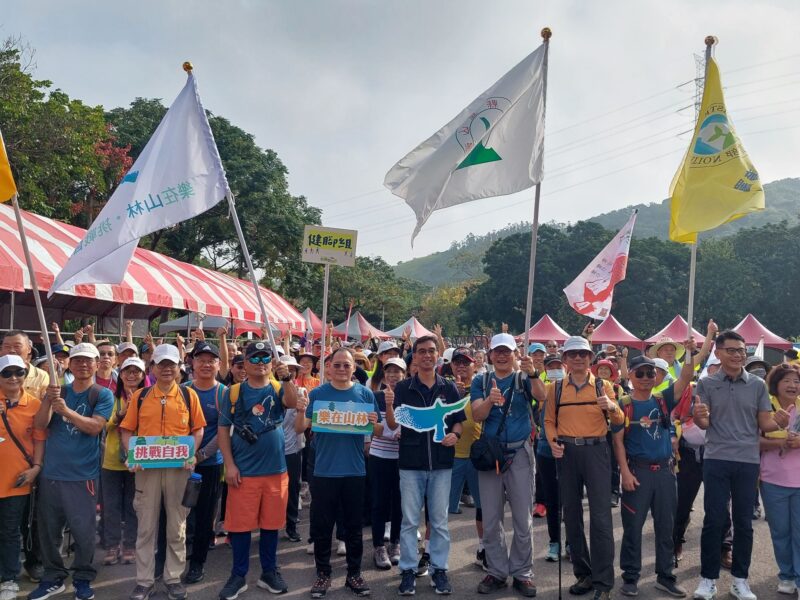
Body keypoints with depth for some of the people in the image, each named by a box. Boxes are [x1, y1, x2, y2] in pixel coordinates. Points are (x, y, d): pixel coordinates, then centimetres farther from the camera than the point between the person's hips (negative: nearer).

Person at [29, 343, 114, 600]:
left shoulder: (103, 395, -2)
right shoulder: (58, 391, 9)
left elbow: (95, 426, -15)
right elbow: (40, 424, -2)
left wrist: (66, 410, -26)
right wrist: (48, 399, -20)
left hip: (82, 474, -4)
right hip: (51, 472, 4)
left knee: (83, 530, 0)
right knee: (49, 529, 11)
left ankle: (83, 579, 16)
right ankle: (53, 577, 26)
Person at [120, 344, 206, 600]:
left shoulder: (189, 395, 3)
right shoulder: (139, 396, 5)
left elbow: (198, 429, 5)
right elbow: (127, 430, 6)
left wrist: (191, 454, -10)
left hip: (178, 468, 0)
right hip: (146, 467, 1)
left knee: (177, 526, 8)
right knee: (146, 527, 7)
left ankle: (173, 578, 20)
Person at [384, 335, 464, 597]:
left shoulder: (449, 388, 5)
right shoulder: (403, 387, 1)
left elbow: (459, 421, 8)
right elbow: (393, 425, -2)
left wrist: (455, 434, -13)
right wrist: (389, 405, -21)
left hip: (441, 463, 1)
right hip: (411, 462, -1)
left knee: (439, 520, 9)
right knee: (410, 520, 6)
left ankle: (439, 569, 21)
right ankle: (408, 570, 16)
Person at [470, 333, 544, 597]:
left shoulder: (524, 379, 0)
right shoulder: (481, 382, 4)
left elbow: (542, 396, -22)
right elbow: (477, 416, -8)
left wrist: (533, 374, -42)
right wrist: (490, 400, -30)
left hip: (520, 453, -1)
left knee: (523, 519, 5)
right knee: (491, 520, 9)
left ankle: (522, 573, 18)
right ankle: (496, 572, 22)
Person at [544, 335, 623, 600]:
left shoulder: (603, 386, 4)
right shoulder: (555, 388, 8)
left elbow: (619, 421, 3)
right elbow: (549, 420, 11)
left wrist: (612, 407, -18)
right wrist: (553, 442, -7)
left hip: (596, 451, -2)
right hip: (567, 453, 2)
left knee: (600, 515, -5)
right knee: (571, 513, 9)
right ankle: (583, 573, 23)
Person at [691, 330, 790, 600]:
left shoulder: (758, 385, 5)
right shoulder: (706, 384, 1)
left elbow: (764, 423, 4)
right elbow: (703, 424, -2)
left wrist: (778, 422, -19)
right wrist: (699, 416, -26)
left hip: (748, 460, 2)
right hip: (716, 459, -2)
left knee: (744, 522, 9)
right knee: (713, 520, 2)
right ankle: (708, 578, 12)